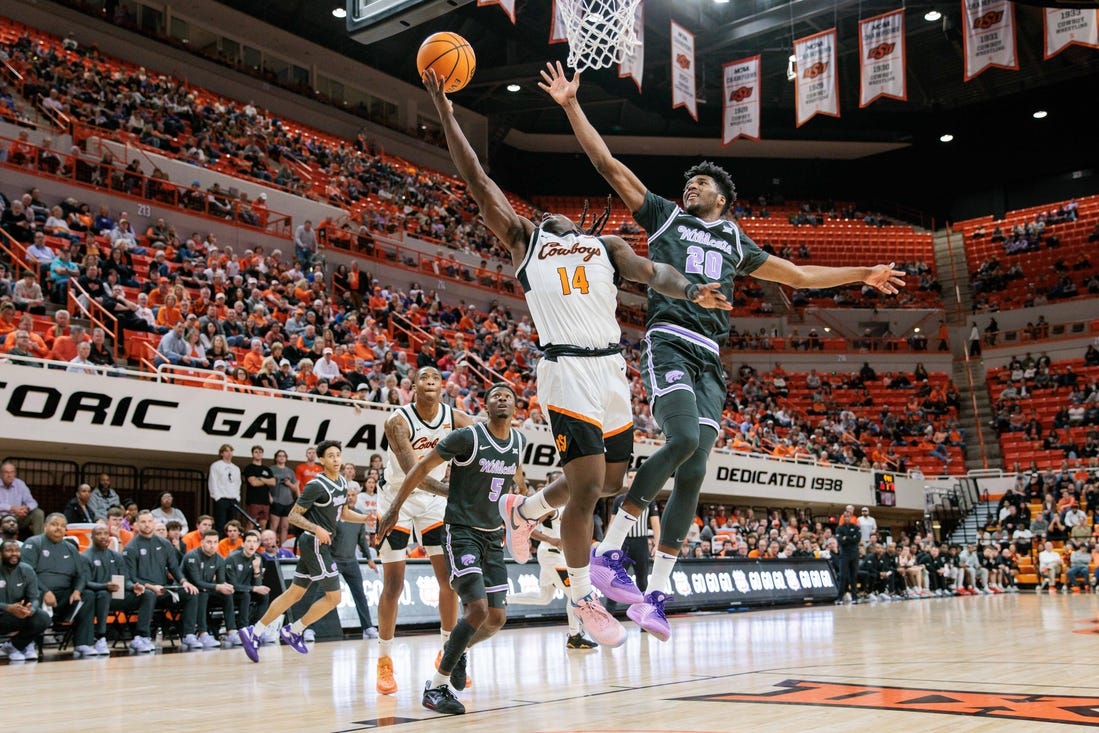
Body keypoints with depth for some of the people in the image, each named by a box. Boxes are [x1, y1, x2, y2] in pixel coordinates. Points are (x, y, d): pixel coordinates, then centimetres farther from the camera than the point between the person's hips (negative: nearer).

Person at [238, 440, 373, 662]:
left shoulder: (342, 483, 11)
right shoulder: (316, 485, -15)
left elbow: (344, 513, 23)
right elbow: (293, 515, -14)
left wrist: (366, 518, 7)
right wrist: (317, 529, -27)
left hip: (321, 543, 9)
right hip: (314, 542, -9)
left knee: (295, 593, 11)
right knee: (333, 596, -6)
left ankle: (254, 633, 14)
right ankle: (293, 631, 6)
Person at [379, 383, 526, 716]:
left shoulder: (518, 441, 4)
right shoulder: (468, 437, -14)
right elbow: (423, 467, -8)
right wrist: (395, 508, -7)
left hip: (493, 536, 6)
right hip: (461, 532, -6)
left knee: (497, 617, 4)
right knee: (478, 608, -20)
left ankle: (458, 649, 35)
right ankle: (436, 686, -8)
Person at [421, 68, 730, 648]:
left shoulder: (605, 245, 22)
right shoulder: (524, 239, 15)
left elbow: (651, 272, 4)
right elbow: (477, 182, 10)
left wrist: (691, 291, -16)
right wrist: (446, 116, 6)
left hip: (613, 368, 5)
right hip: (567, 368, -5)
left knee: (607, 481, 12)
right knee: (587, 483, -11)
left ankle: (522, 510, 39)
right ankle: (583, 596, 8)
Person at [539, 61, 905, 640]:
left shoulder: (735, 243, 27)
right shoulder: (665, 216, 17)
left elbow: (798, 275, 35)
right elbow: (608, 164, 12)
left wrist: (863, 275, 33)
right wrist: (571, 106, 7)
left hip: (709, 358, 4)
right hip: (669, 342, -4)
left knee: (694, 474, -5)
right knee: (683, 439, -29)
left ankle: (656, 594, 1)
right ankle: (610, 544, -18)